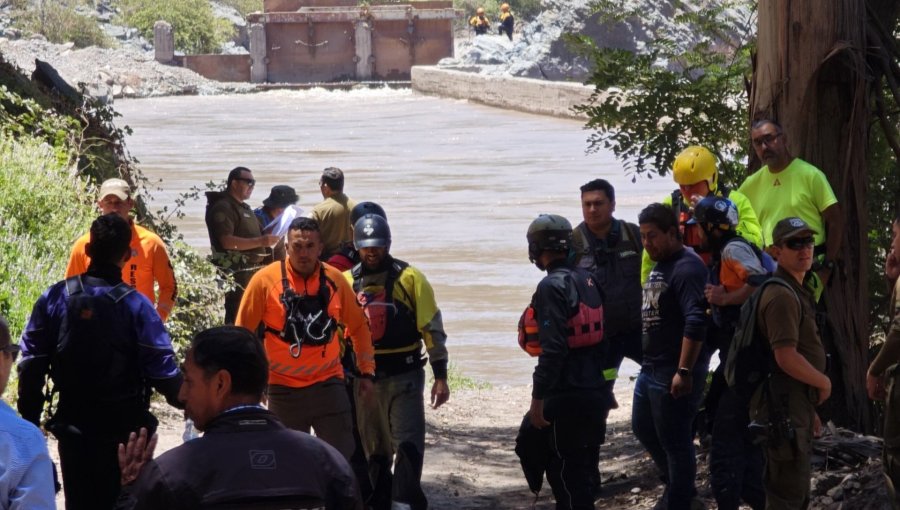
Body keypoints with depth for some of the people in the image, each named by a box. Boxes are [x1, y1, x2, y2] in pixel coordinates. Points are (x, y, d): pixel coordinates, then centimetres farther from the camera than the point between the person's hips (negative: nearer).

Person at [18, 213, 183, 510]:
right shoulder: (136, 305, -15)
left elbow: (31, 366, -3)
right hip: (124, 429, -2)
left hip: (73, 426, 3)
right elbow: (162, 371, -15)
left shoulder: (54, 298, -6)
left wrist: (29, 421, 7)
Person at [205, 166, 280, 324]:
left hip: (252, 269, 10)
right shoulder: (223, 207, -9)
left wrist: (268, 238, 19)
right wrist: (260, 241, -25)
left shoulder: (244, 207, 23)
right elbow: (227, 241, -22)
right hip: (236, 272, -10)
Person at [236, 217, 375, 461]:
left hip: (328, 383, 1)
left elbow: (358, 326, 13)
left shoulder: (334, 280, -1)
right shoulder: (265, 280, -9)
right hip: (284, 388, -1)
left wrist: (366, 371, 10)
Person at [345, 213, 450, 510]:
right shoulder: (347, 282, 5)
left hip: (404, 376, -4)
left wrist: (441, 377, -7)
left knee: (408, 448, -11)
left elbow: (432, 329, -4)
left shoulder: (410, 278, -5)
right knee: (374, 452, 12)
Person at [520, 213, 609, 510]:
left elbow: (553, 349, -21)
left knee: (566, 471, -1)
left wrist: (538, 398, -18)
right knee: (583, 469, 16)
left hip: (566, 397, -8)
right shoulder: (587, 280, 10)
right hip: (595, 393, 8)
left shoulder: (552, 287, -15)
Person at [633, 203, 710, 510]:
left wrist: (684, 371, -28)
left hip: (675, 373, -11)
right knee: (643, 428, 22)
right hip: (651, 369, 11)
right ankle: (677, 484, 38)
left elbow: (696, 323, -27)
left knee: (675, 442, 0)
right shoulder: (659, 266, 13)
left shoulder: (687, 268, -19)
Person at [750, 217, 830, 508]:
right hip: (783, 407, -11)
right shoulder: (781, 295, -18)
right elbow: (786, 358, -25)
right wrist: (824, 383, -11)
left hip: (794, 406, 11)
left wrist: (809, 410, 21)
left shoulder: (796, 291, 17)